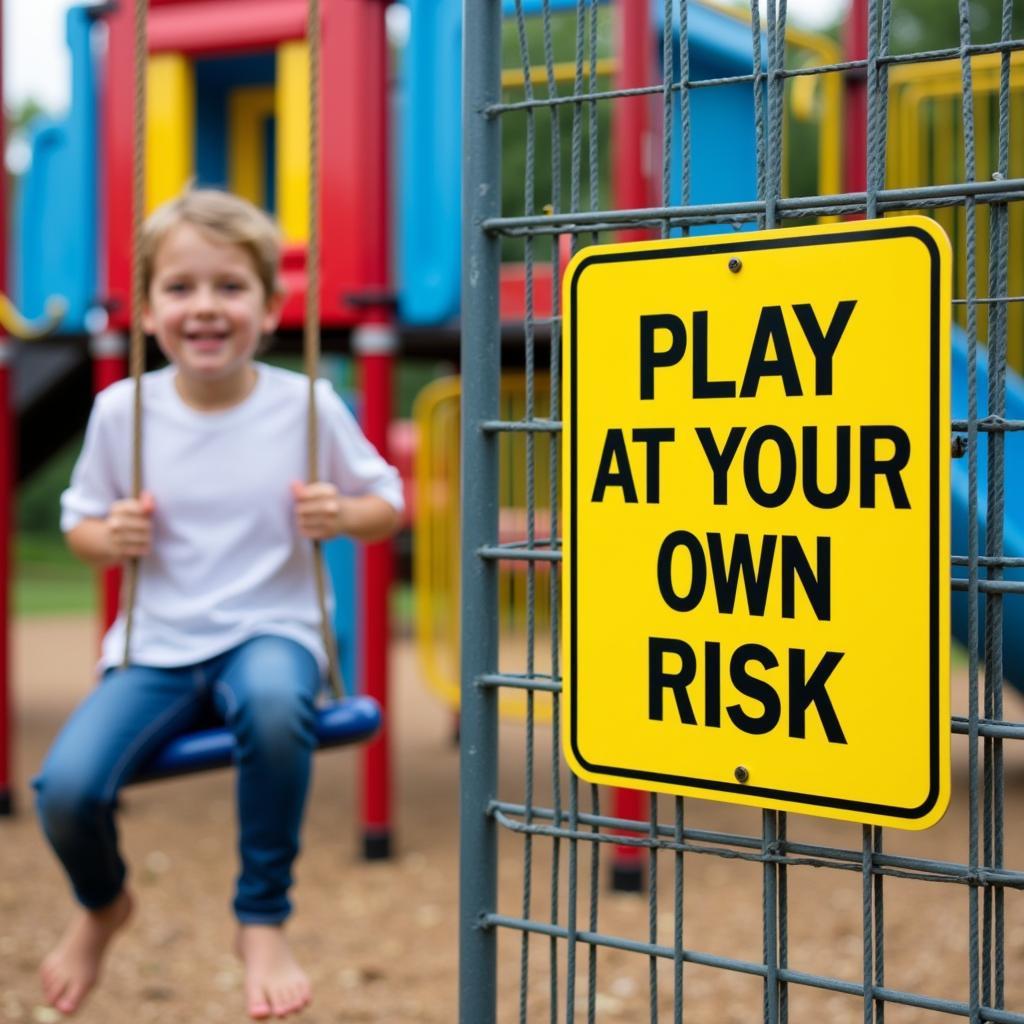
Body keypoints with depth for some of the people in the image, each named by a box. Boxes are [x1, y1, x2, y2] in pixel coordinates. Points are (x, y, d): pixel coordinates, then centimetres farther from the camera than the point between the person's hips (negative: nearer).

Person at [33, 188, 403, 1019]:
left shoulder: (308, 406, -4)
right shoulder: (122, 411, 0)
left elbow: (389, 504, 8)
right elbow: (79, 520, 13)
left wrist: (345, 516, -15)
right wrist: (108, 538, -10)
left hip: (270, 631, -2)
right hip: (156, 645, 2)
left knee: (273, 701, -40)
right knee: (65, 787, -22)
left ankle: (264, 922, -14)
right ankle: (102, 906, 20)